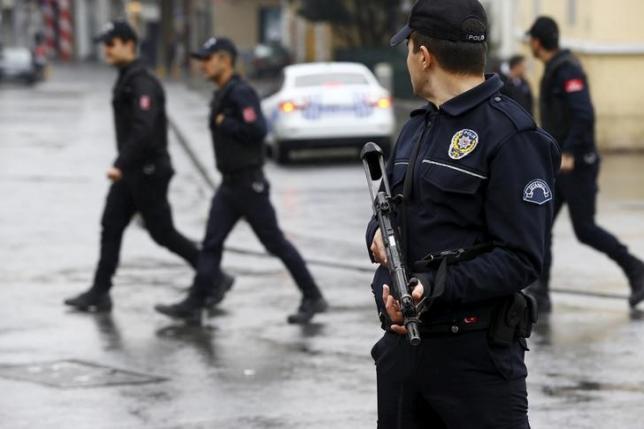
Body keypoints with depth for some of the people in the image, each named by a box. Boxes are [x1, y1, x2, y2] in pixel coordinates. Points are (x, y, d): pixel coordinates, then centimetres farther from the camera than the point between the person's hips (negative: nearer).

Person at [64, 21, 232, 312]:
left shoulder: (143, 84, -20)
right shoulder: (125, 80, 11)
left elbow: (143, 130, -31)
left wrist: (119, 165, -35)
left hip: (149, 172, -9)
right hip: (131, 171, 9)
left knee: (163, 233, -1)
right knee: (111, 228, 4)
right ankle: (99, 293, 5)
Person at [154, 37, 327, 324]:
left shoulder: (241, 93, -17)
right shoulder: (222, 95, 13)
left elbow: (257, 130, -28)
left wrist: (223, 123, -19)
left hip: (249, 183, -9)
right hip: (229, 183, 9)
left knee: (275, 243, 0)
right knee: (211, 244, 3)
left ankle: (312, 298, 10)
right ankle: (193, 305, 3)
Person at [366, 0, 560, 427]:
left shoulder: (511, 135, -12)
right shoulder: (417, 127, 16)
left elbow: (520, 260, -17)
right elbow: (391, 209, 23)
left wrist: (435, 288, -27)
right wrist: (379, 232, -1)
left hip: (476, 353, -8)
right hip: (402, 339, 8)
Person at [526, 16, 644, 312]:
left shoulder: (568, 70, -16)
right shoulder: (553, 71, 15)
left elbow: (584, 115, -27)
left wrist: (569, 153, -29)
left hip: (577, 165, -9)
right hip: (558, 165, 9)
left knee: (585, 229, -4)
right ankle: (540, 294, -2)